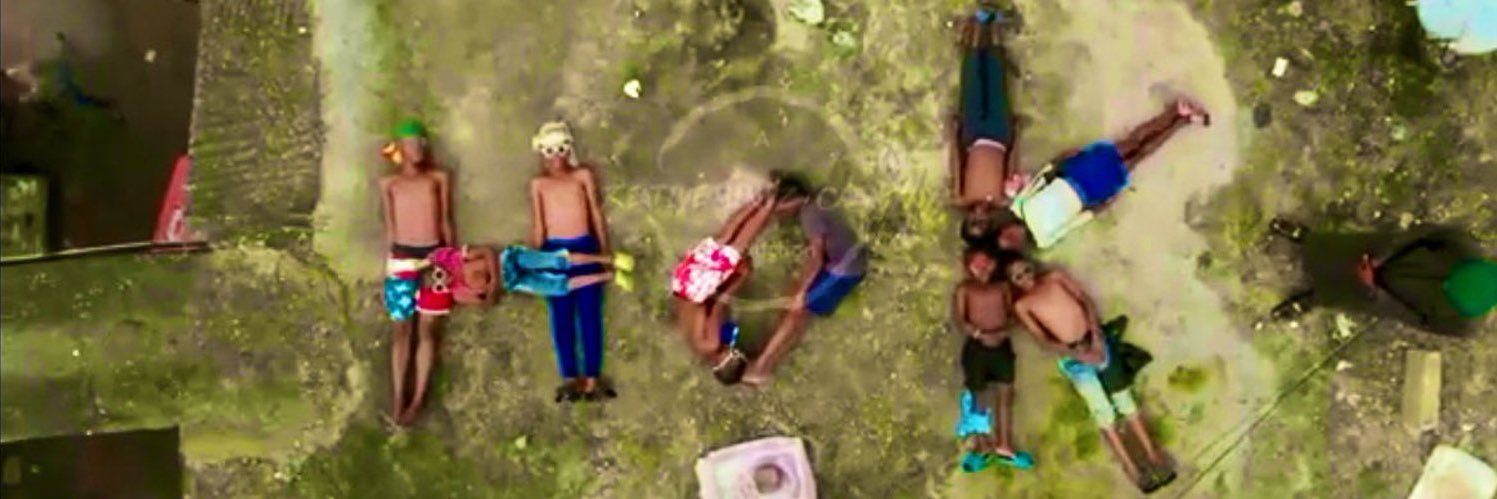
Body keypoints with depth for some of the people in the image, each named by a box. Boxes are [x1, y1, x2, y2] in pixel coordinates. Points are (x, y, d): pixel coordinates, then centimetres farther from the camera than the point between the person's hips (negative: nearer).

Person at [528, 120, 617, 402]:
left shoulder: (583, 175, 9)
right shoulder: (538, 184, 10)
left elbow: (596, 214, 9)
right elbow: (537, 224, 10)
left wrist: (605, 250, 5)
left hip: (585, 249, 0)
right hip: (554, 252, 1)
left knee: (590, 315, -1)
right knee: (562, 317, 1)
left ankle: (591, 381, 1)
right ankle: (570, 379, 4)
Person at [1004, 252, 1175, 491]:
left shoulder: (1055, 277, 6)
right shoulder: (1022, 305, -3)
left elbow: (1086, 301, 4)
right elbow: (1043, 340, -8)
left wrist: (1096, 335, -9)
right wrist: (1076, 354, -19)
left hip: (1096, 342, 3)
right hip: (1073, 357, -3)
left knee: (1124, 398, 5)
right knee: (1103, 411, -1)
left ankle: (1152, 455, 13)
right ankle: (1131, 468, 8)